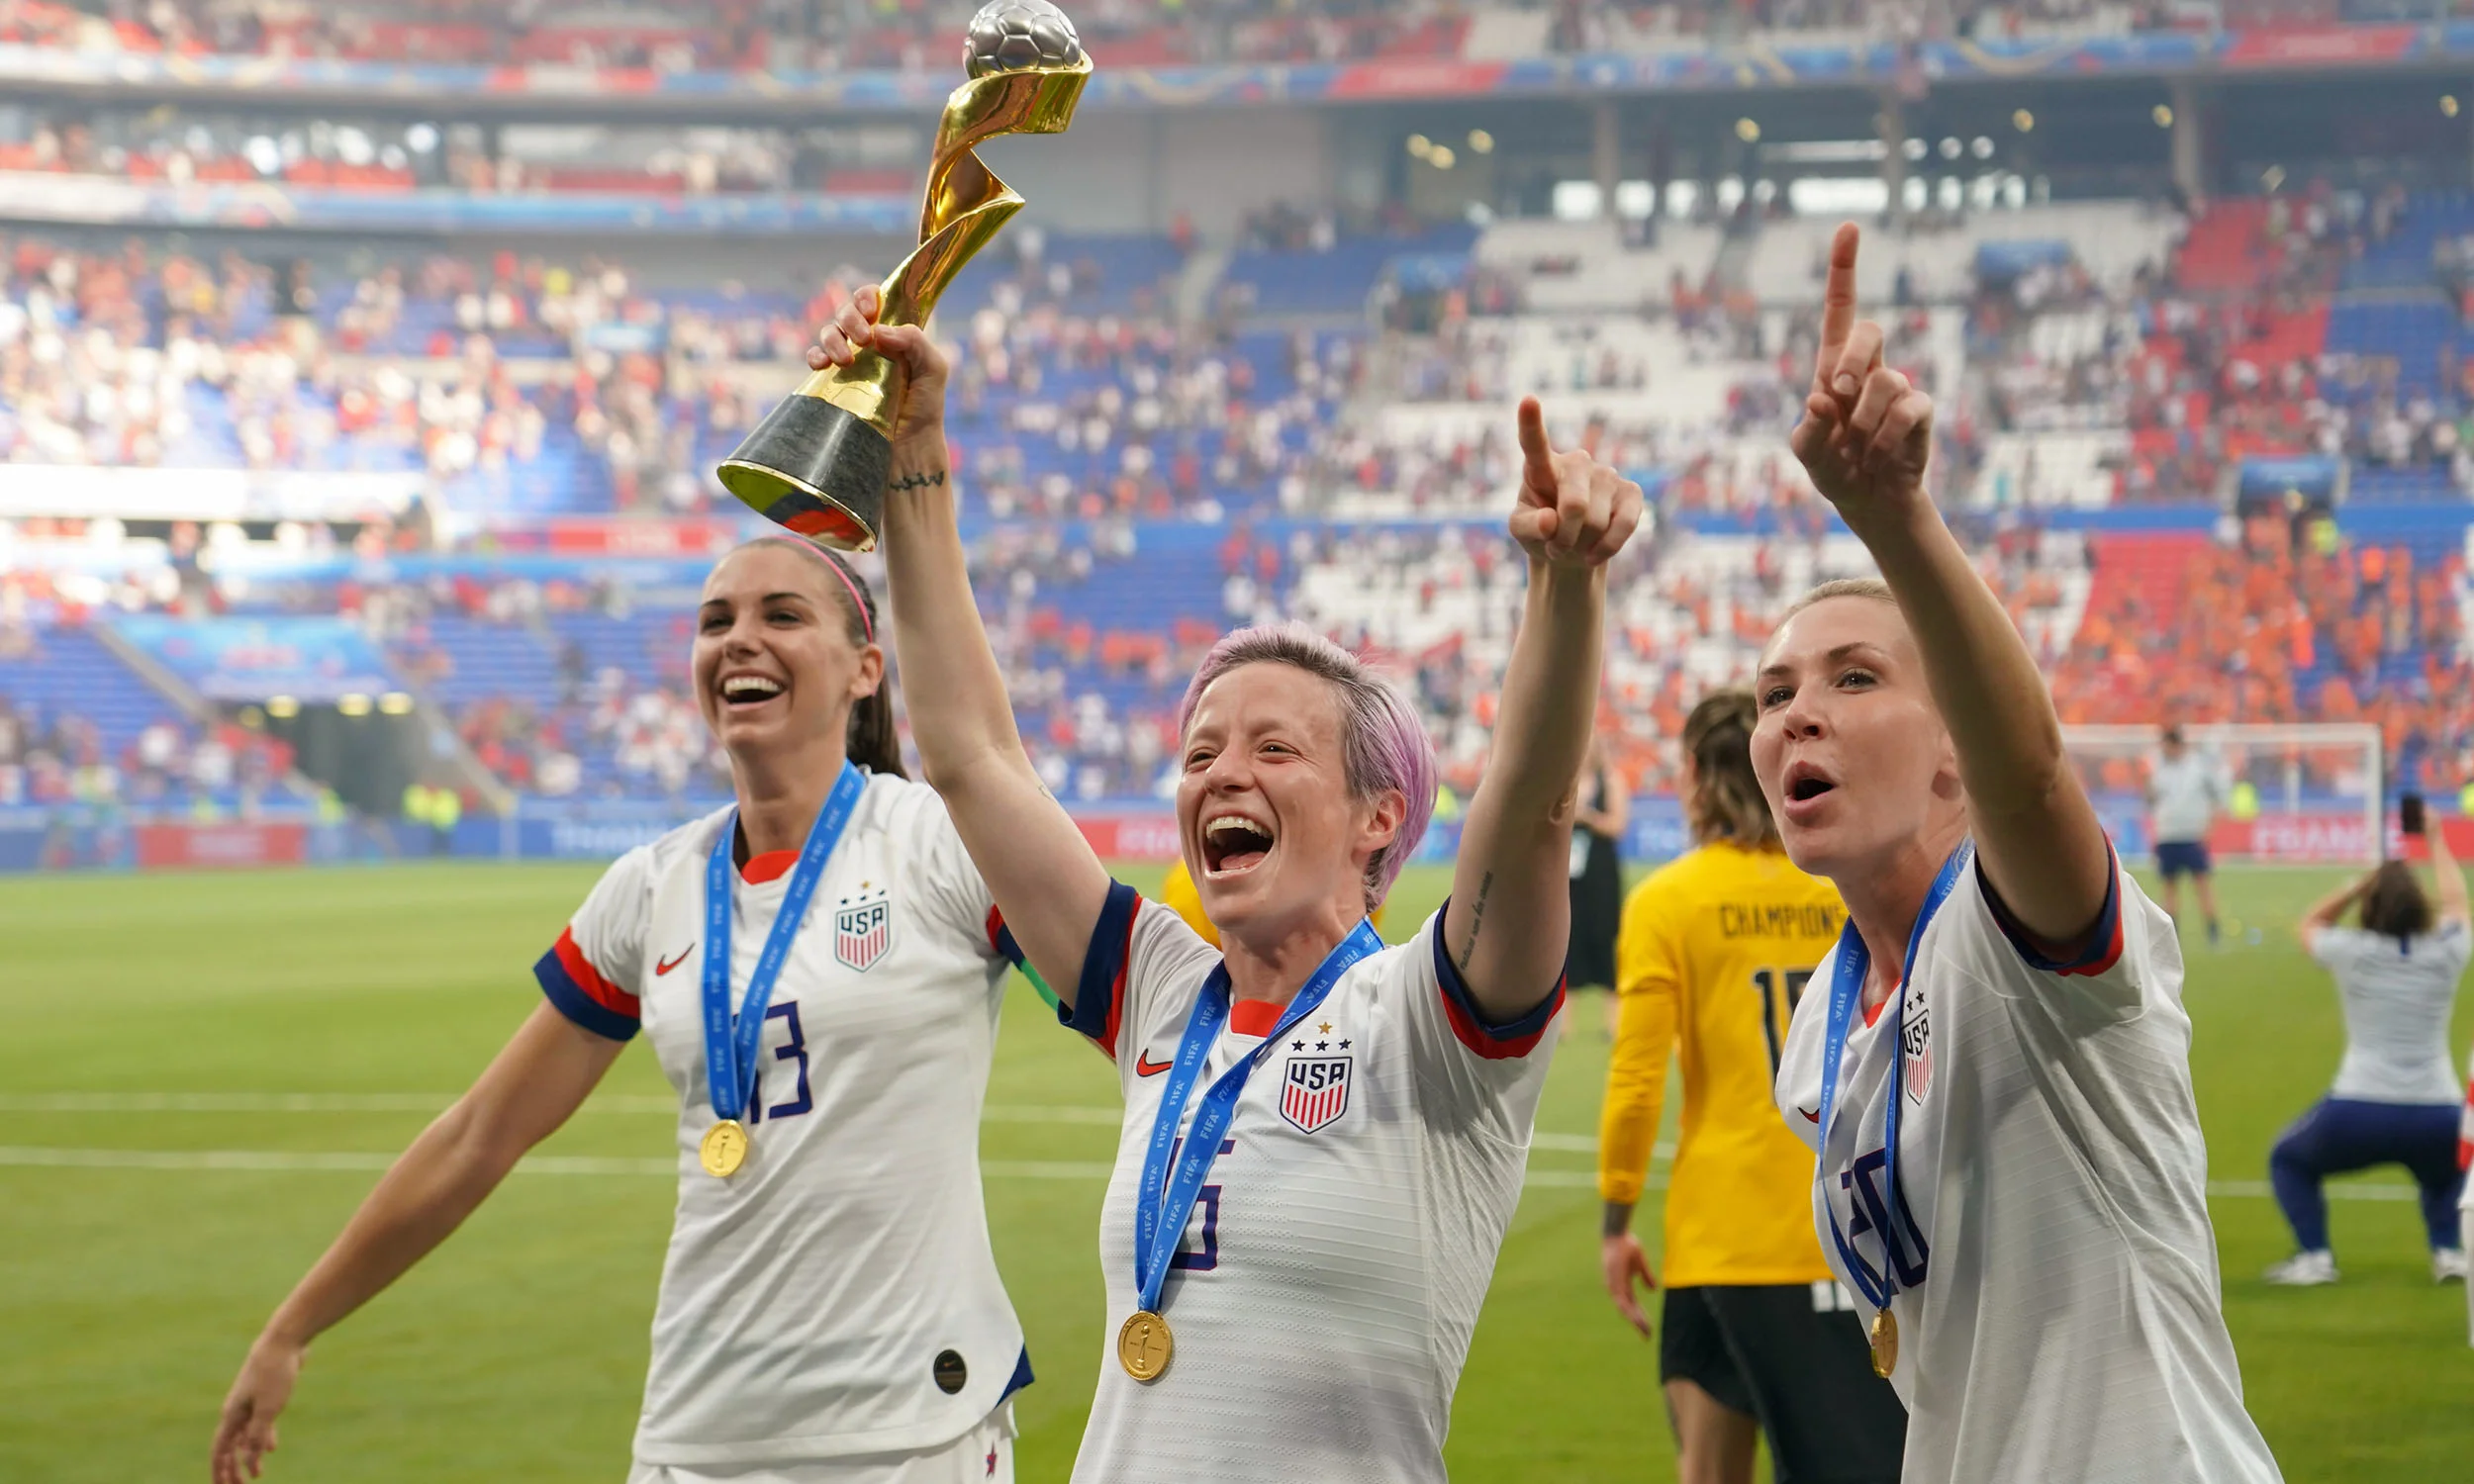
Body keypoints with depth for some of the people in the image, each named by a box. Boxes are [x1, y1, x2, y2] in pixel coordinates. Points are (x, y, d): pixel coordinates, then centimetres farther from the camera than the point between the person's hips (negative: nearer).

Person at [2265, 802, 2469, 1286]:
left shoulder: (2352, 953, 1)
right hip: (2435, 1122, 2)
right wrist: (2435, 842, 42)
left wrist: (2366, 881, 20)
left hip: (2358, 1114, -2)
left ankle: (2315, 1257, 8)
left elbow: (2310, 923, 26)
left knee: (2288, 1160, 26)